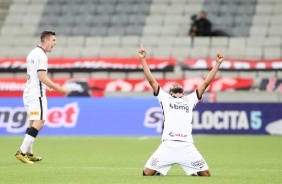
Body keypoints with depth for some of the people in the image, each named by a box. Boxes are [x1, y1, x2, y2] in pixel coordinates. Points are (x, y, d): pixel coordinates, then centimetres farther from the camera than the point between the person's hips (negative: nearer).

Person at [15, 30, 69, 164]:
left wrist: (46, 87, 32)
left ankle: (29, 153, 17)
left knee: (33, 123, 16)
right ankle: (22, 152, -19)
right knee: (39, 123, -13)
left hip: (29, 92, 10)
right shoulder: (41, 55, -15)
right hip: (37, 94, -10)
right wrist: (59, 89, -16)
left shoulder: (33, 53, 16)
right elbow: (42, 77, -21)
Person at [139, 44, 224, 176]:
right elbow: (151, 80, 18)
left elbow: (206, 82, 23)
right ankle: (158, 170, 24)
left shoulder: (190, 99, 26)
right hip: (168, 145, -1)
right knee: (147, 173, -8)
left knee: (206, 174, -4)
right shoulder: (165, 98, 23)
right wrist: (143, 60, 13)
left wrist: (217, 63, 19)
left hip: (187, 146, 1)